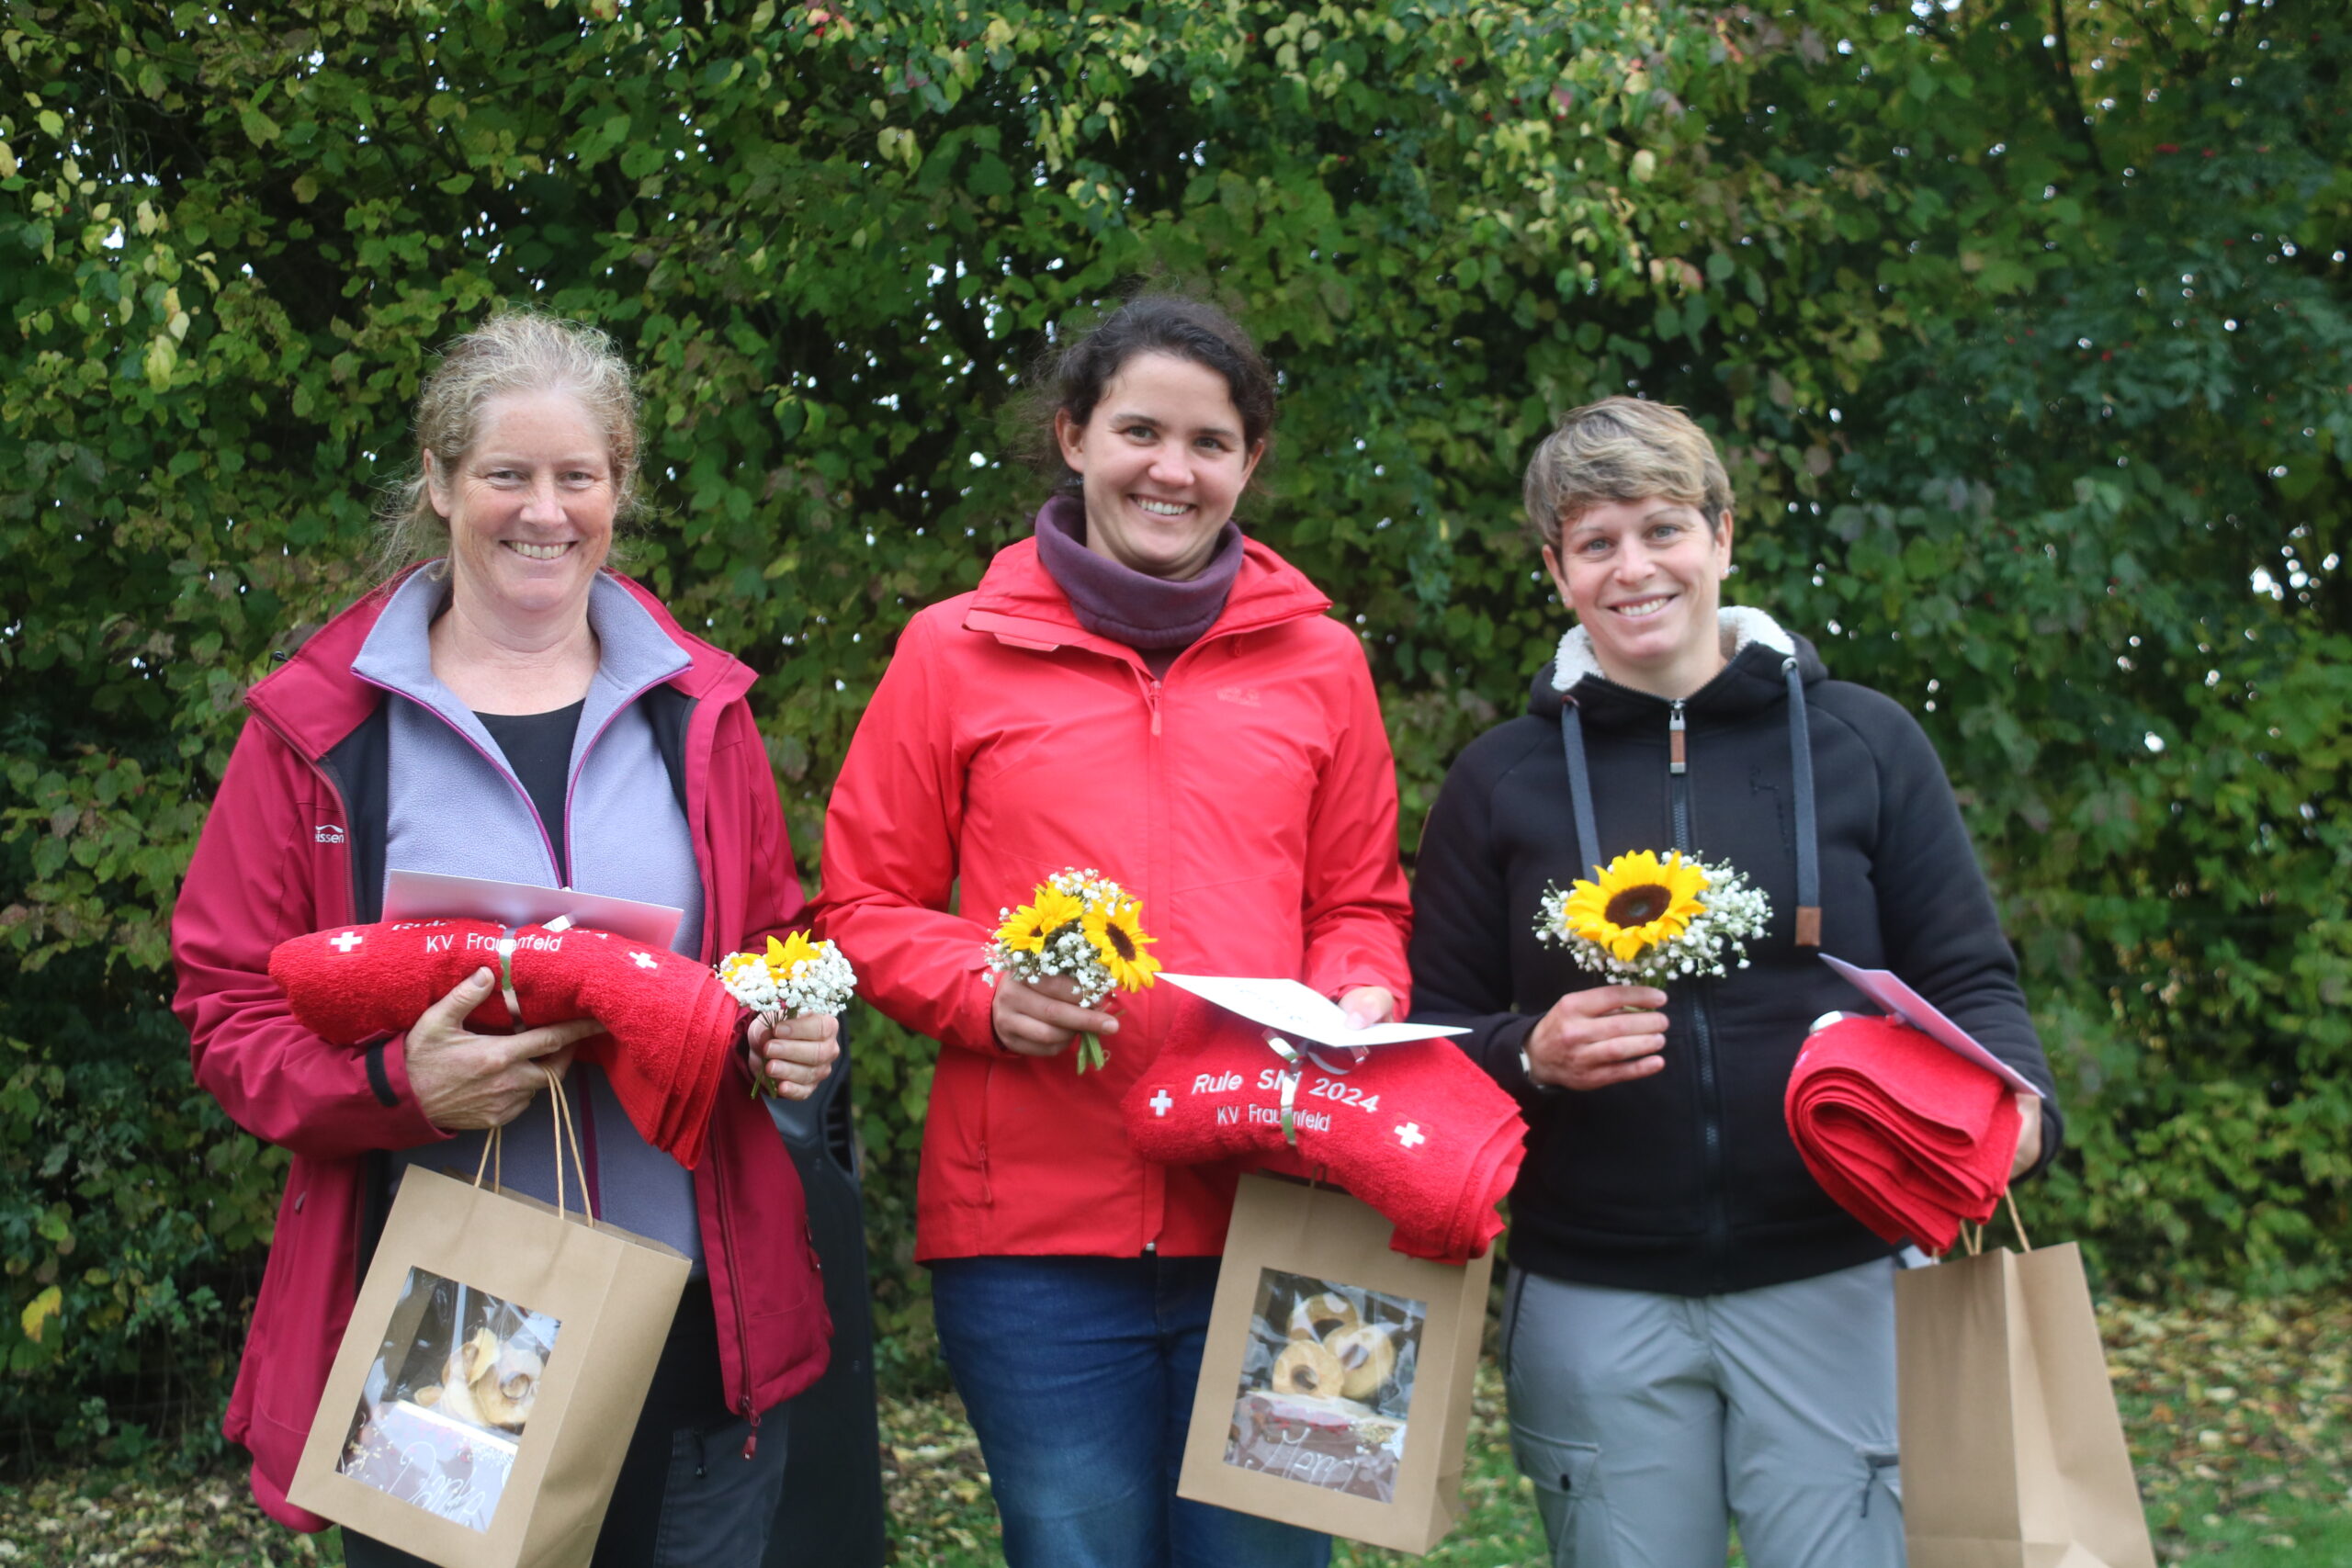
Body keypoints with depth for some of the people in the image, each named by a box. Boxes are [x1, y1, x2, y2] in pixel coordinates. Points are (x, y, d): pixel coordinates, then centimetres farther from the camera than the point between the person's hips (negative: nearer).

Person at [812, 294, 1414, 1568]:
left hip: (1268, 1219, 2)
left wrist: (1358, 1000, -4)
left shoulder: (1318, 659, 10)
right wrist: (985, 990, -11)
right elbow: (864, 904, 8)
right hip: (1031, 1226, -1)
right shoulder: (955, 651, 5)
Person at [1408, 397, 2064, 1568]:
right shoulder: (1501, 781, 5)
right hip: (1594, 1304, 1)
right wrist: (1532, 1056, -14)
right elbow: (1431, 1031, 6)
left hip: (1832, 1283, 0)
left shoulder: (1863, 743, 4)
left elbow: (1967, 979, 4)